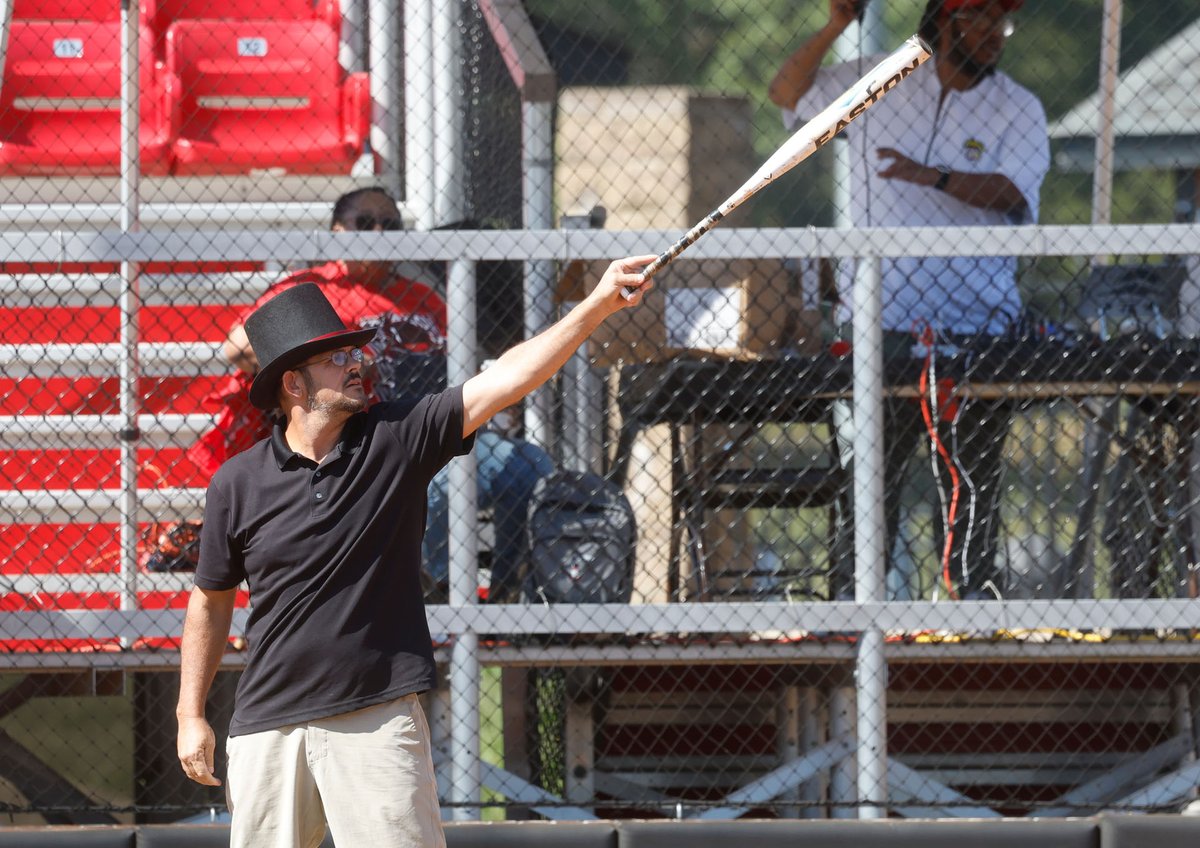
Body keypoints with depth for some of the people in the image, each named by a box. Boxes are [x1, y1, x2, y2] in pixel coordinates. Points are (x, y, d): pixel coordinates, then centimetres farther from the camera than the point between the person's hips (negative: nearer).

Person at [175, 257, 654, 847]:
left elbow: (503, 382, -8)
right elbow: (211, 600, 11)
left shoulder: (395, 439, 0)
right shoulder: (237, 483, 1)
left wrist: (597, 306, -17)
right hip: (268, 726, 1)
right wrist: (191, 714, 10)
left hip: (378, 720, -1)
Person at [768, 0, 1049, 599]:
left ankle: (973, 590, 5)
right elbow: (786, 94, 11)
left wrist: (936, 177, -26)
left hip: (975, 322, 0)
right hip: (885, 319, 0)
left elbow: (1012, 191, -10)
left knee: (973, 472, 0)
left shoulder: (1018, 110, 5)